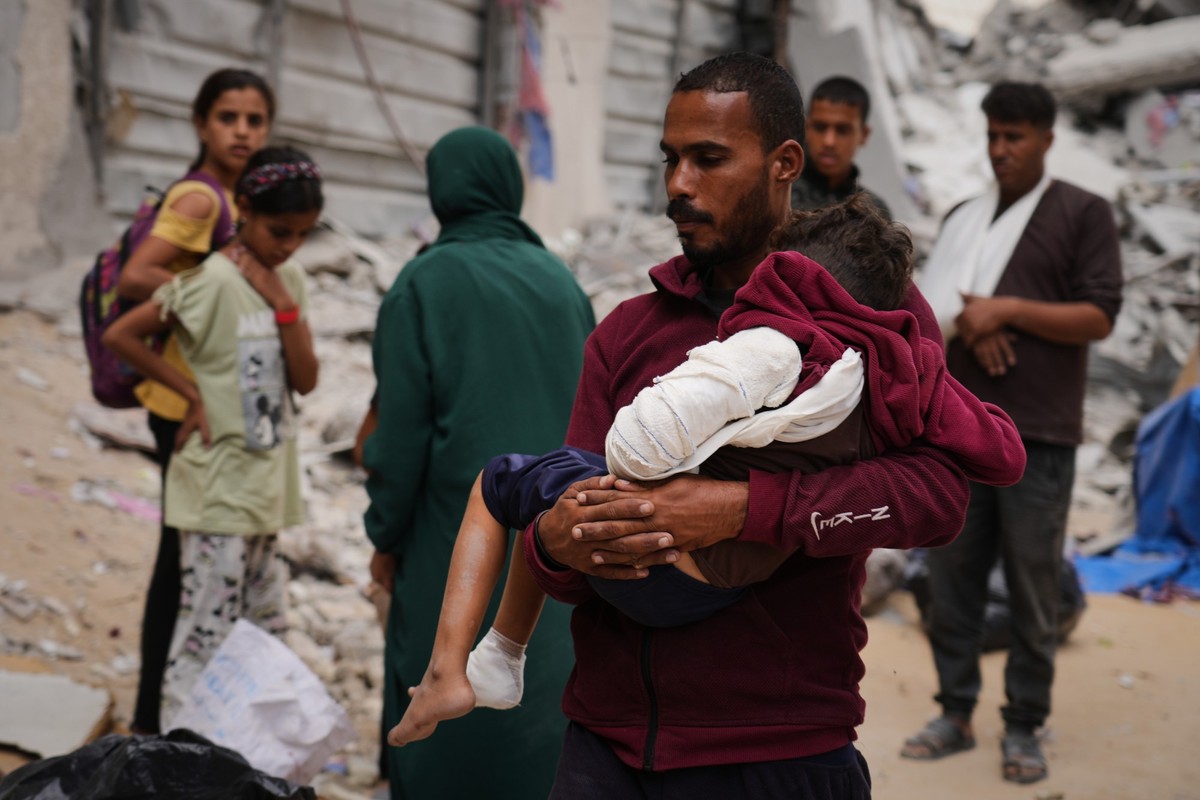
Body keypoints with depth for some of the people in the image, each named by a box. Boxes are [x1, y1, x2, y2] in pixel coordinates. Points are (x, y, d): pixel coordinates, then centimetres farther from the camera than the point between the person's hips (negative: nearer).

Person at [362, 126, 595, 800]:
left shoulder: (425, 282, -8)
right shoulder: (561, 281, 4)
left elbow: (402, 425, -9)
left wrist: (386, 536, 1)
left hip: (458, 532, -4)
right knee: (544, 692, 13)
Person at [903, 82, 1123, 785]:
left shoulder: (1084, 214, 2)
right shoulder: (966, 218, 16)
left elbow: (1099, 317, -6)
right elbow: (930, 305, 12)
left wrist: (1007, 310, -14)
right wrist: (970, 325, -9)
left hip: (1038, 434, -4)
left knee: (1033, 586, 1)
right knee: (952, 576, 6)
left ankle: (1025, 728, 10)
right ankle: (956, 713, 17)